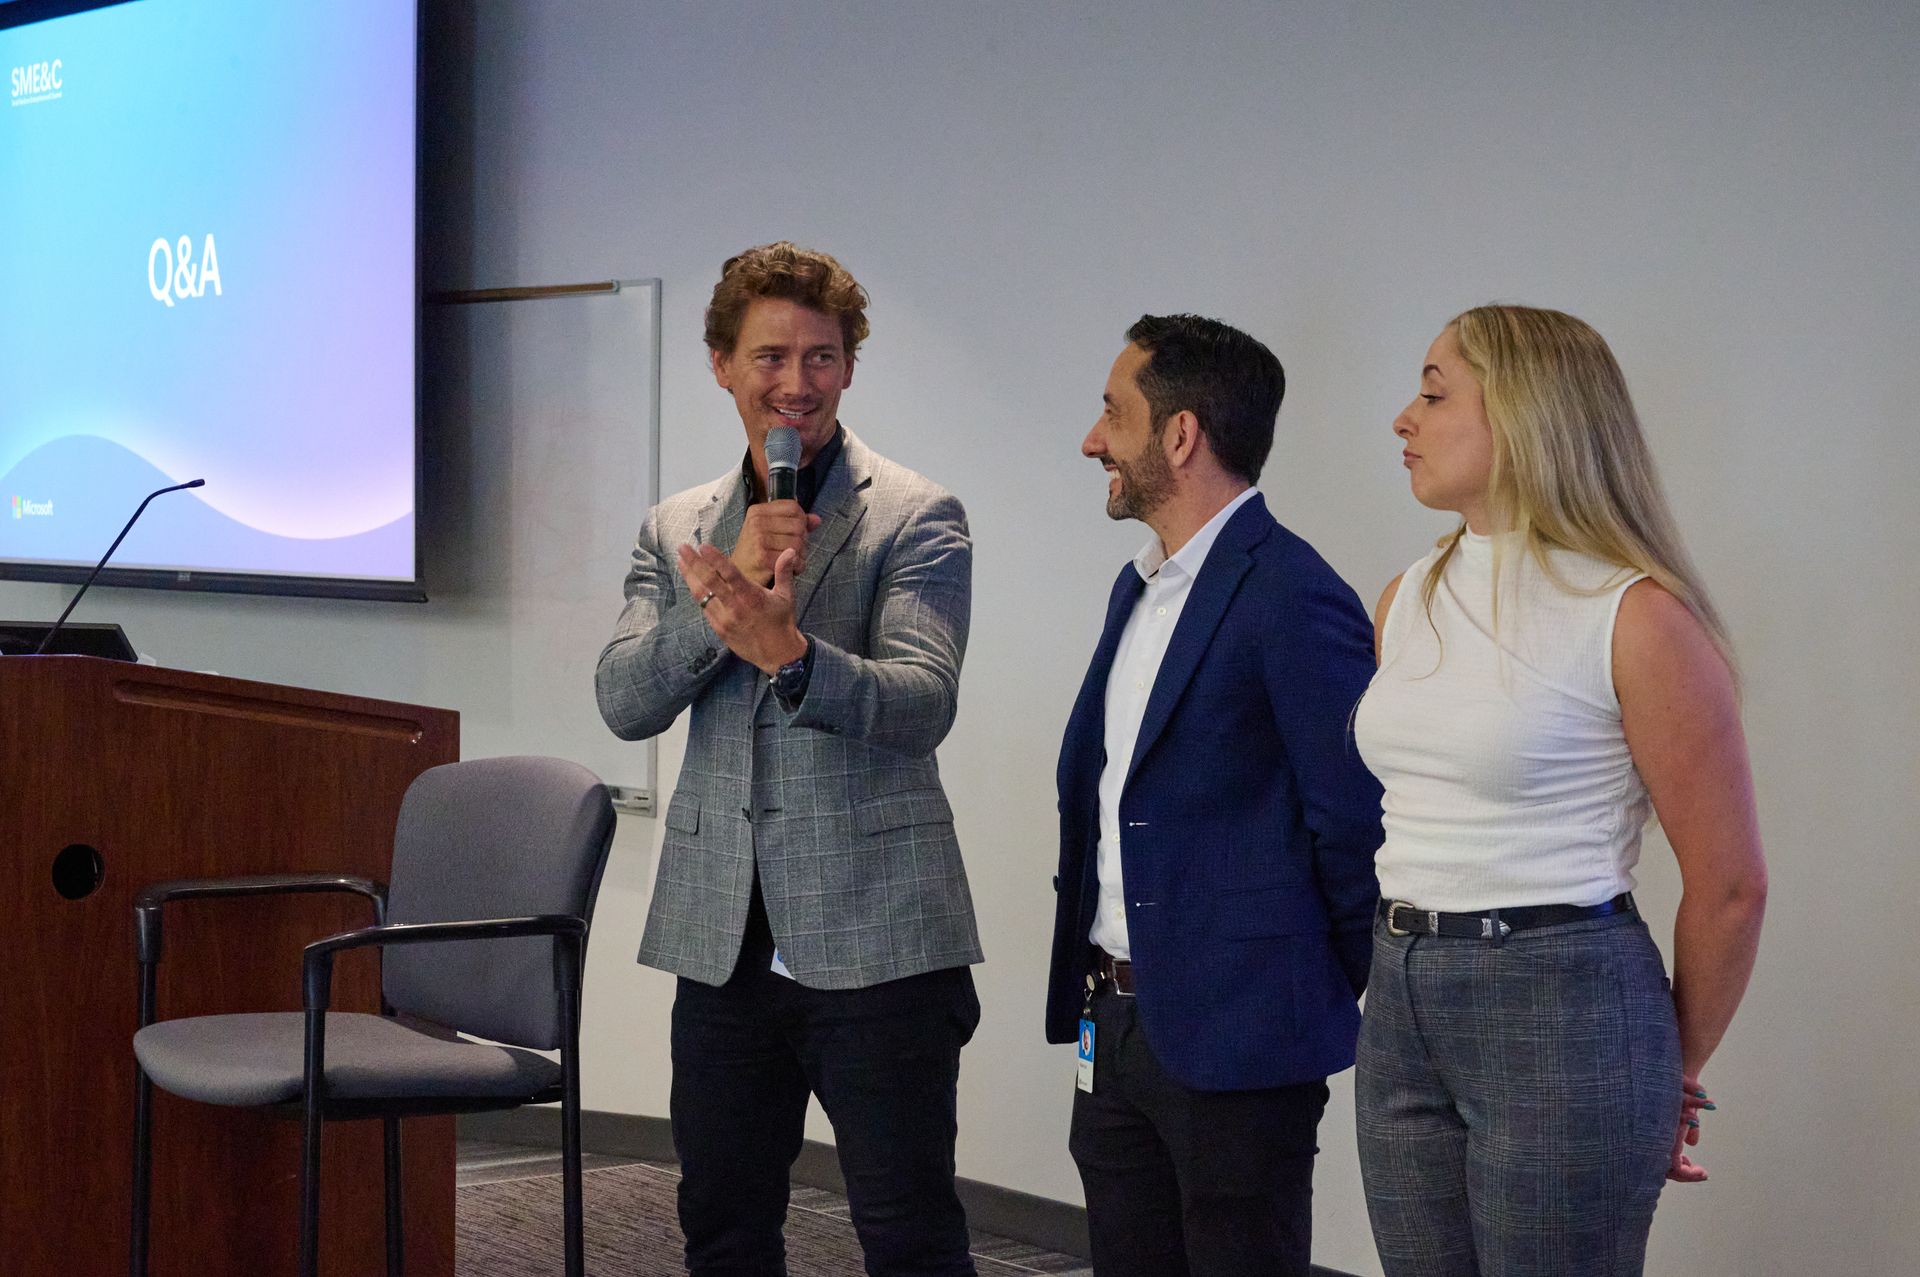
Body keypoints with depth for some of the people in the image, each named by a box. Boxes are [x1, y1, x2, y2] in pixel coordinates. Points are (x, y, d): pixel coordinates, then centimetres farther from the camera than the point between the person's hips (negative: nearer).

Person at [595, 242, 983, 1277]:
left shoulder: (915, 520, -2)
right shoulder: (676, 531, 11)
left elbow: (923, 703, -16)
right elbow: (624, 704, -1)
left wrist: (788, 651, -34)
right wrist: (727, 588, -15)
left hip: (873, 942, -5)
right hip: (723, 943, 5)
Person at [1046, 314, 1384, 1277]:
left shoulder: (1292, 598, -16)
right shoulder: (1138, 587, 14)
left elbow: (1354, 824, -16)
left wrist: (1337, 999, -6)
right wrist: (1093, 996, 15)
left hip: (1234, 1036, -9)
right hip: (1120, 1021, 9)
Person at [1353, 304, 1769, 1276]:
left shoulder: (1633, 615, -12)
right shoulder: (1405, 602, 9)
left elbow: (1729, 884, -8)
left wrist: (1673, 1074, 2)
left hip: (1562, 1014, -7)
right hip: (1401, 1016, 7)